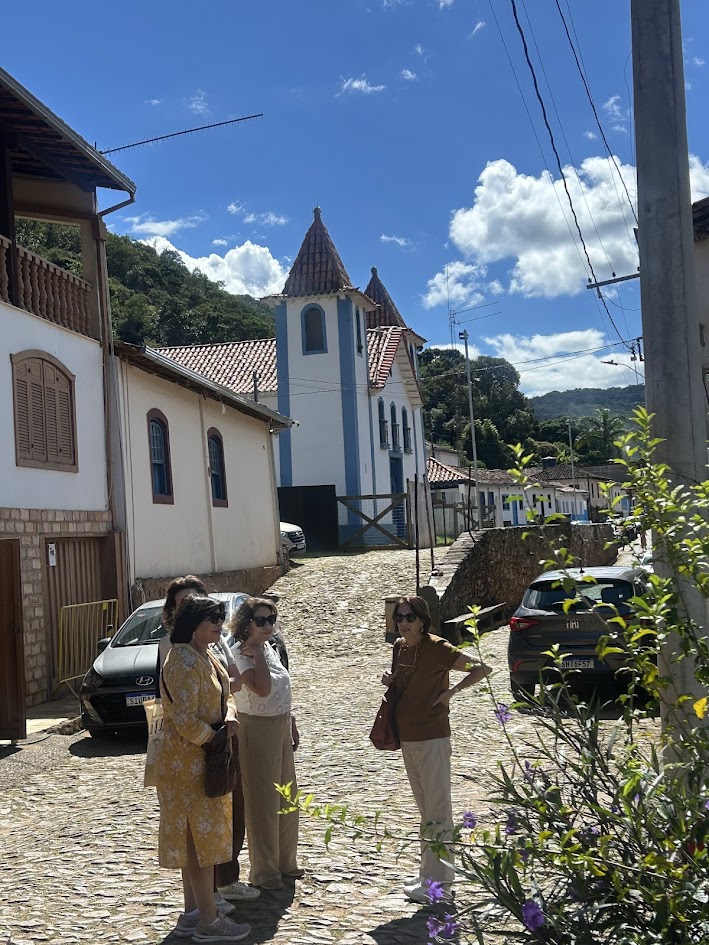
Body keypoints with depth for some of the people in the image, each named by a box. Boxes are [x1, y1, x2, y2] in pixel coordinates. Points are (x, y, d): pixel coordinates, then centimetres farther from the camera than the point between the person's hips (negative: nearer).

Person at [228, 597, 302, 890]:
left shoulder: (269, 649, 10)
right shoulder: (240, 654, -16)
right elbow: (262, 689, -30)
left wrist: (292, 725, 18)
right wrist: (257, 652, -23)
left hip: (281, 726, 9)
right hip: (258, 729, -9)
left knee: (287, 798, 16)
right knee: (263, 802, 0)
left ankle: (285, 861, 30)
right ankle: (263, 870, 11)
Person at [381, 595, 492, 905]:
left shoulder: (437, 648, -15)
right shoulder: (399, 647, 6)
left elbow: (482, 667, -16)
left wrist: (451, 691, -18)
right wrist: (391, 681, 3)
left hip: (432, 738, -8)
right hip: (406, 737, 8)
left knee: (437, 809, -2)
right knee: (425, 808, 17)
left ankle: (437, 881, 3)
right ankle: (429, 872, 27)